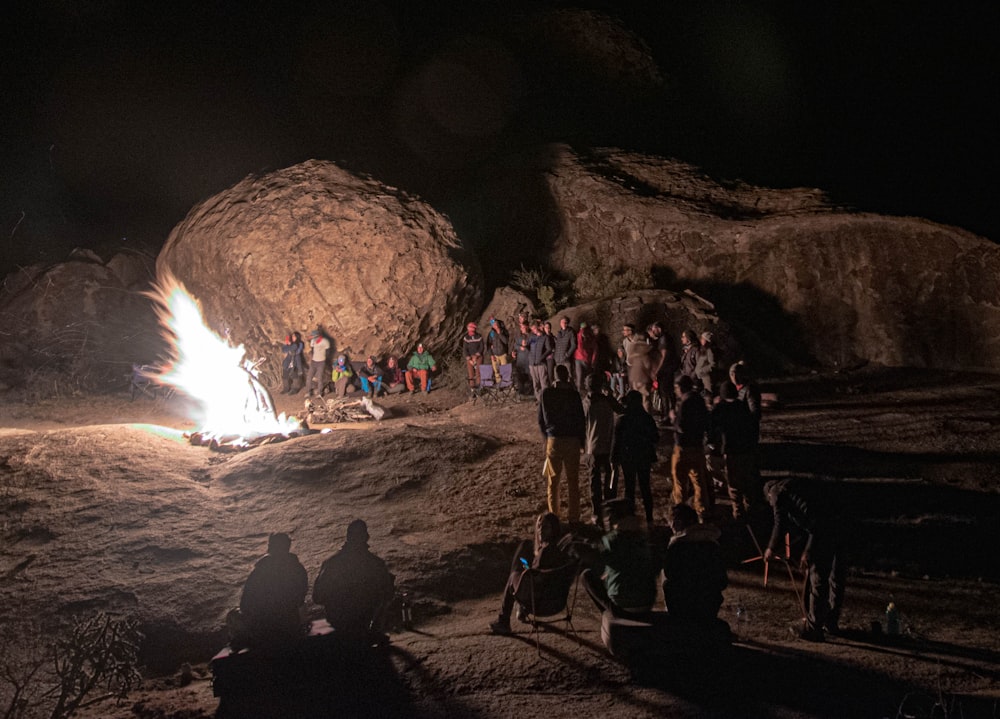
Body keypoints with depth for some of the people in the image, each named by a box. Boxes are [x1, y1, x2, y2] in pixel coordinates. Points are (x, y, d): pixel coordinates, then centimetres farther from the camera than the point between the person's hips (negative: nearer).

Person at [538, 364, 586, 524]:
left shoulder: (545, 393, -3)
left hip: (553, 440, 1)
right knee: (573, 481, 8)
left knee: (552, 480, 12)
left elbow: (541, 419, 3)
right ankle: (573, 517, 11)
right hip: (572, 440, -1)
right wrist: (582, 440, 9)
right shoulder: (573, 394, -9)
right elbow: (581, 420, -4)